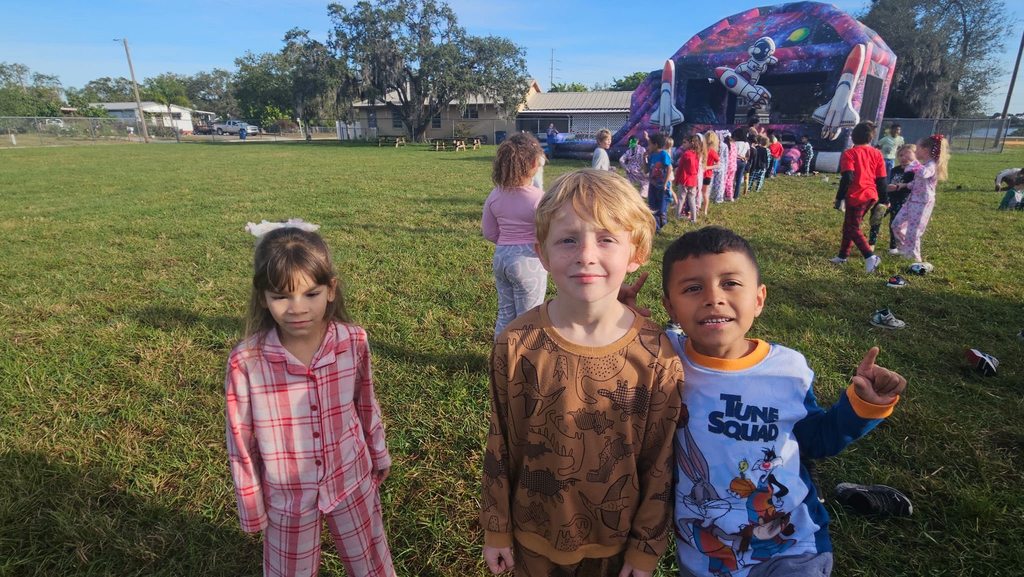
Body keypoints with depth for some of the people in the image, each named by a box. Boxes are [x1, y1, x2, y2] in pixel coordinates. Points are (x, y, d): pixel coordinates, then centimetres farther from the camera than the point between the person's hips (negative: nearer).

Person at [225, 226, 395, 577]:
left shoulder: (353, 343, -17)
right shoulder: (246, 362, -22)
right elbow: (241, 441, -9)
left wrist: (378, 457, 11)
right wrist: (251, 508, 0)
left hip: (353, 482, 1)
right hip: (287, 495, -1)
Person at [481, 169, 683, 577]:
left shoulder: (657, 356, -19)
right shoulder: (516, 345, -19)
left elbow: (659, 461, -8)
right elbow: (500, 447, -8)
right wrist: (496, 529, 1)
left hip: (616, 540, 0)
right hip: (535, 536, 0)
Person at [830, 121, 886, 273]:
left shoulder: (849, 153, -9)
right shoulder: (876, 154, 7)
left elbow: (847, 178, -19)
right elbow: (881, 180, 7)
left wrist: (839, 198, -13)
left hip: (856, 196, -6)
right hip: (871, 195, 6)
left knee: (853, 229, 1)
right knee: (849, 225, 19)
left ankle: (870, 257, -14)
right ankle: (843, 256, 28)